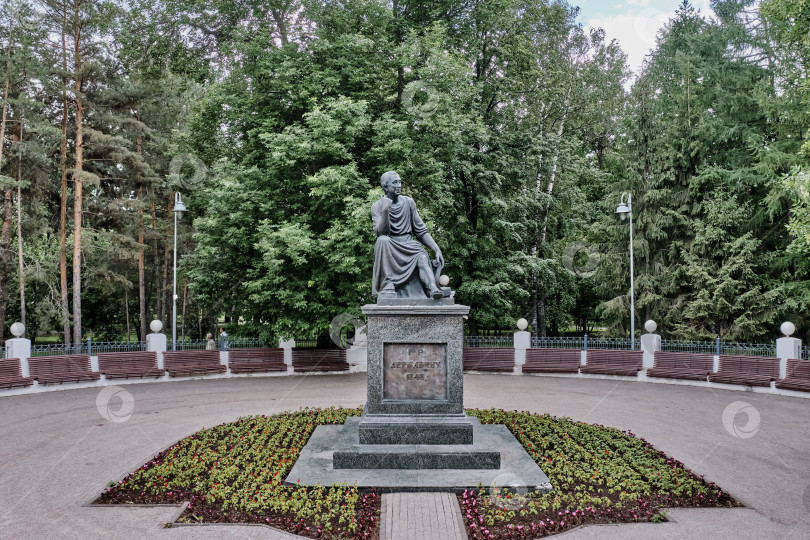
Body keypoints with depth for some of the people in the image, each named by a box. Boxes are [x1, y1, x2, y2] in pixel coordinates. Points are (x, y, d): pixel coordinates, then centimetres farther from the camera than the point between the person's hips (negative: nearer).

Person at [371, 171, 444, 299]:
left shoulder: (408, 202, 10)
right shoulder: (377, 206, 2)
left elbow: (421, 231, 9)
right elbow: (381, 233, -13)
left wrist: (437, 249, -4)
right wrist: (385, 210, -25)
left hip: (409, 246, 2)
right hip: (388, 249, -2)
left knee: (422, 257, -30)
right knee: (383, 240, -35)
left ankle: (433, 288, -53)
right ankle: (388, 283, -36)